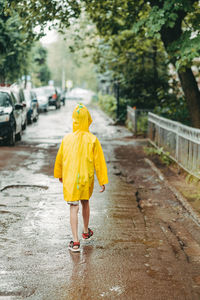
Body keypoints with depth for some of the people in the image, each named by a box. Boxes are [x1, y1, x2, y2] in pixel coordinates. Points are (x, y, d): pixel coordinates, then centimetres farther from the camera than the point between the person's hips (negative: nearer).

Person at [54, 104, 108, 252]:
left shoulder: (67, 139, -5)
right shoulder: (92, 140, -9)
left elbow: (59, 159, 7)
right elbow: (99, 161, -6)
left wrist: (59, 174, 24)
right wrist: (102, 181, 2)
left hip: (70, 178, -1)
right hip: (87, 178, 1)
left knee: (74, 207, 0)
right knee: (85, 203, 22)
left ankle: (76, 241, -6)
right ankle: (86, 231, 42)